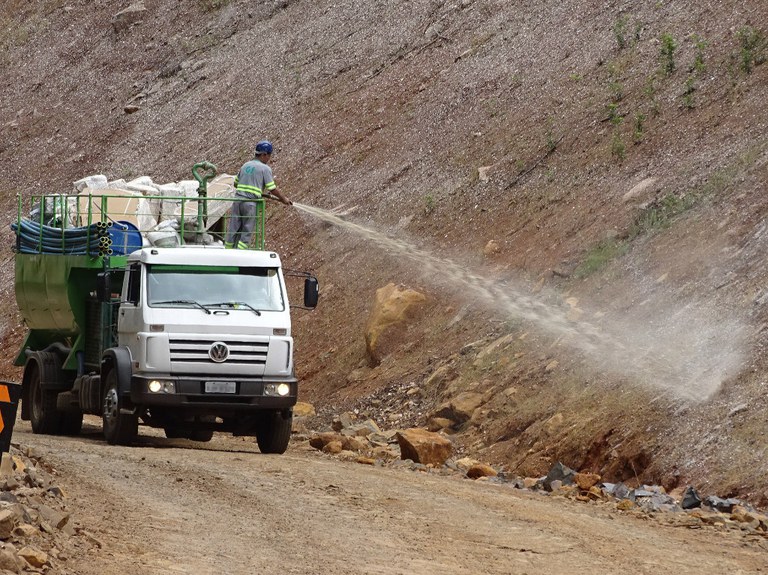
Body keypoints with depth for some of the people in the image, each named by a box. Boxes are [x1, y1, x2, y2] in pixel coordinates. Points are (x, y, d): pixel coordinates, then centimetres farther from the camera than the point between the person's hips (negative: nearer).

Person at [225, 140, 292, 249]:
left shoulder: (245, 165, 16)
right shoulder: (265, 168, -3)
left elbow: (236, 183, 25)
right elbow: (272, 189, -4)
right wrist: (283, 199, 12)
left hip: (238, 199, 5)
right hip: (250, 203, -5)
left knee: (233, 229, 8)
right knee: (247, 232, 0)